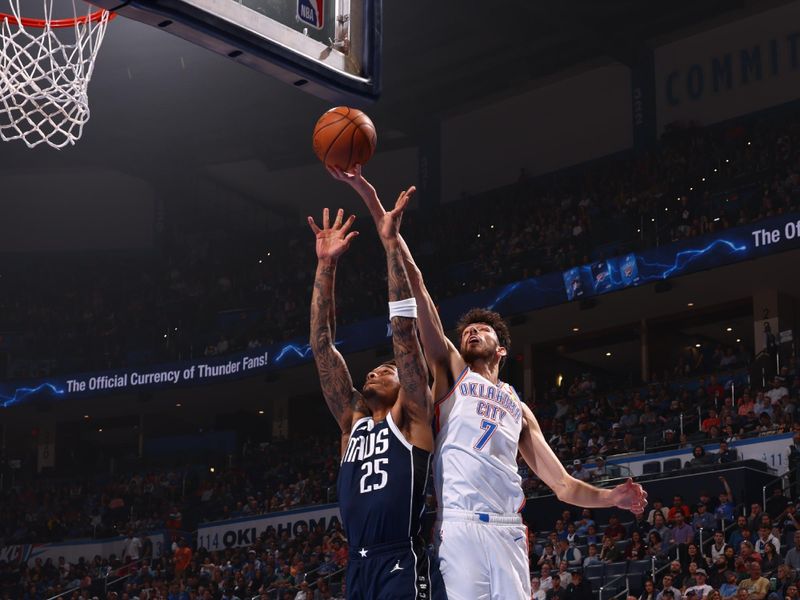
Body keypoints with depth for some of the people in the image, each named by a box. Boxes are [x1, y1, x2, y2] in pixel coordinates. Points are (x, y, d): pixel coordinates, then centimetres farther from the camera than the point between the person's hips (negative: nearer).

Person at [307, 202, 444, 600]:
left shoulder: (410, 418, 6)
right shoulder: (352, 423, 19)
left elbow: (404, 330, -1)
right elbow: (321, 344, 17)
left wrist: (391, 244, -4)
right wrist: (326, 265, 12)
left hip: (403, 565, -6)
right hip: (358, 567, 6)